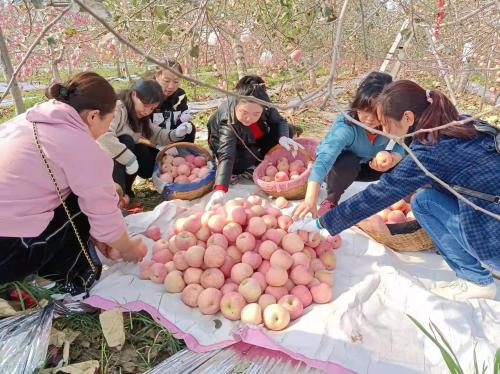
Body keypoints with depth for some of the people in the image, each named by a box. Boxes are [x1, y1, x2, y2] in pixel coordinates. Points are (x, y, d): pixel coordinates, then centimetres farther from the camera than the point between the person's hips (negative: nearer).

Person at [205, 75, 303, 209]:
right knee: (238, 164, -35)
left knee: (287, 130, -14)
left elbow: (280, 122, -14)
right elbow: (226, 156, -51)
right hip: (232, 144, -4)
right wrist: (220, 190, -63)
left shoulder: (265, 106, -32)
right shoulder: (227, 122, -42)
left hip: (254, 141, 4)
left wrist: (283, 137, -38)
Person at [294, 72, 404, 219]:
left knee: (401, 163, -18)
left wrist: (391, 159, -44)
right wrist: (310, 200, -66)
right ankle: (331, 200, -10)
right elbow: (324, 159, -53)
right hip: (338, 164, -4)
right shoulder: (345, 127, -41)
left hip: (364, 165, 4)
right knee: (348, 163, -38)